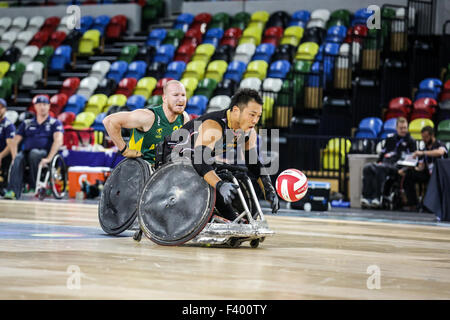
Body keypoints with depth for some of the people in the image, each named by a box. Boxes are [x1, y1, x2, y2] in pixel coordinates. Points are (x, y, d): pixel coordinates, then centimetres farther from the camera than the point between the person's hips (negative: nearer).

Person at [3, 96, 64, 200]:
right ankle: (13, 191, -48)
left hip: (44, 153, -3)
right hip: (26, 152, 3)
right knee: (18, 159, -32)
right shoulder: (26, 124, 21)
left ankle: (35, 186, -32)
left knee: (34, 153, -37)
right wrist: (14, 156, -5)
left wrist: (48, 158, -21)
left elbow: (58, 141, -6)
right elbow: (15, 142, 15)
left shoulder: (55, 123, 11)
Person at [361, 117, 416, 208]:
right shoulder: (390, 138, 26)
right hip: (385, 163, 5)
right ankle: (366, 197, -35)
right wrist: (379, 162, 9)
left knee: (380, 169, -38)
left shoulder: (410, 141, 12)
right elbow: (383, 152, 29)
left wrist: (403, 169, -11)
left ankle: (376, 198, -41)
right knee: (367, 168, -26)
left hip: (396, 167, -5)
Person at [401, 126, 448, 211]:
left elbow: (440, 152, -28)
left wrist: (423, 153, -28)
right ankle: (412, 204, -17)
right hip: (428, 174, 6)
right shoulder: (424, 149, 17)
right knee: (408, 174, -13)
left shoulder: (440, 145, -2)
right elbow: (421, 167, 13)